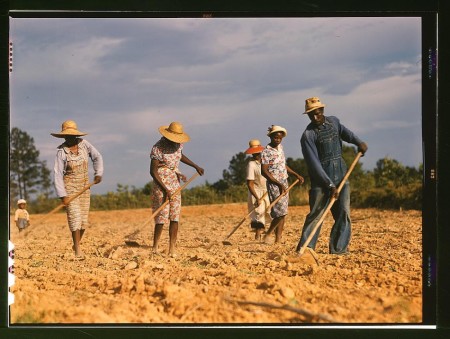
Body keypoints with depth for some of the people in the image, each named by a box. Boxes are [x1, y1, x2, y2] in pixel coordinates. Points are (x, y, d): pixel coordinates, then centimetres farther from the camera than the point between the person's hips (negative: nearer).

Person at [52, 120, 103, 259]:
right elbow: (58, 174, -15)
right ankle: (78, 250, -10)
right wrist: (62, 195, -20)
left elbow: (97, 157, 10)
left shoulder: (84, 144, -3)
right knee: (75, 217, -12)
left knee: (84, 218, 7)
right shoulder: (61, 152, -14)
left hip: (84, 186, 4)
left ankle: (76, 244, 27)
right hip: (70, 187, -4)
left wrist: (98, 173, -3)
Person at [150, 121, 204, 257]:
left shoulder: (178, 144, 3)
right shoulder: (158, 148, -17)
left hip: (175, 184, 7)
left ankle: (172, 250, 2)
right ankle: (155, 248, 3)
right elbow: (153, 171, -16)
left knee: (175, 218, 1)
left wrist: (196, 166, 24)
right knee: (162, 217, -9)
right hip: (161, 184, -7)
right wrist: (164, 190, -20)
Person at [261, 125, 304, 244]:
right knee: (280, 212, -14)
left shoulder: (280, 147, 10)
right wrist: (279, 184, -23)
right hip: (274, 184, -8)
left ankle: (278, 240, 6)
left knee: (282, 213, 4)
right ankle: (267, 235, 1)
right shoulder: (266, 152, -14)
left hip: (284, 183, 8)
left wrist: (296, 175, 18)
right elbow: (264, 171, -19)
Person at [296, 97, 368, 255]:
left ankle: (338, 248, 3)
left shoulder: (333, 121, 8)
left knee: (343, 213, 0)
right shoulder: (308, 135, -11)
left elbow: (345, 132, 28)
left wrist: (358, 142, 5)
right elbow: (314, 163, -17)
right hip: (321, 180, -6)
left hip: (341, 176, 6)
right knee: (316, 214, -9)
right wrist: (329, 185, -22)